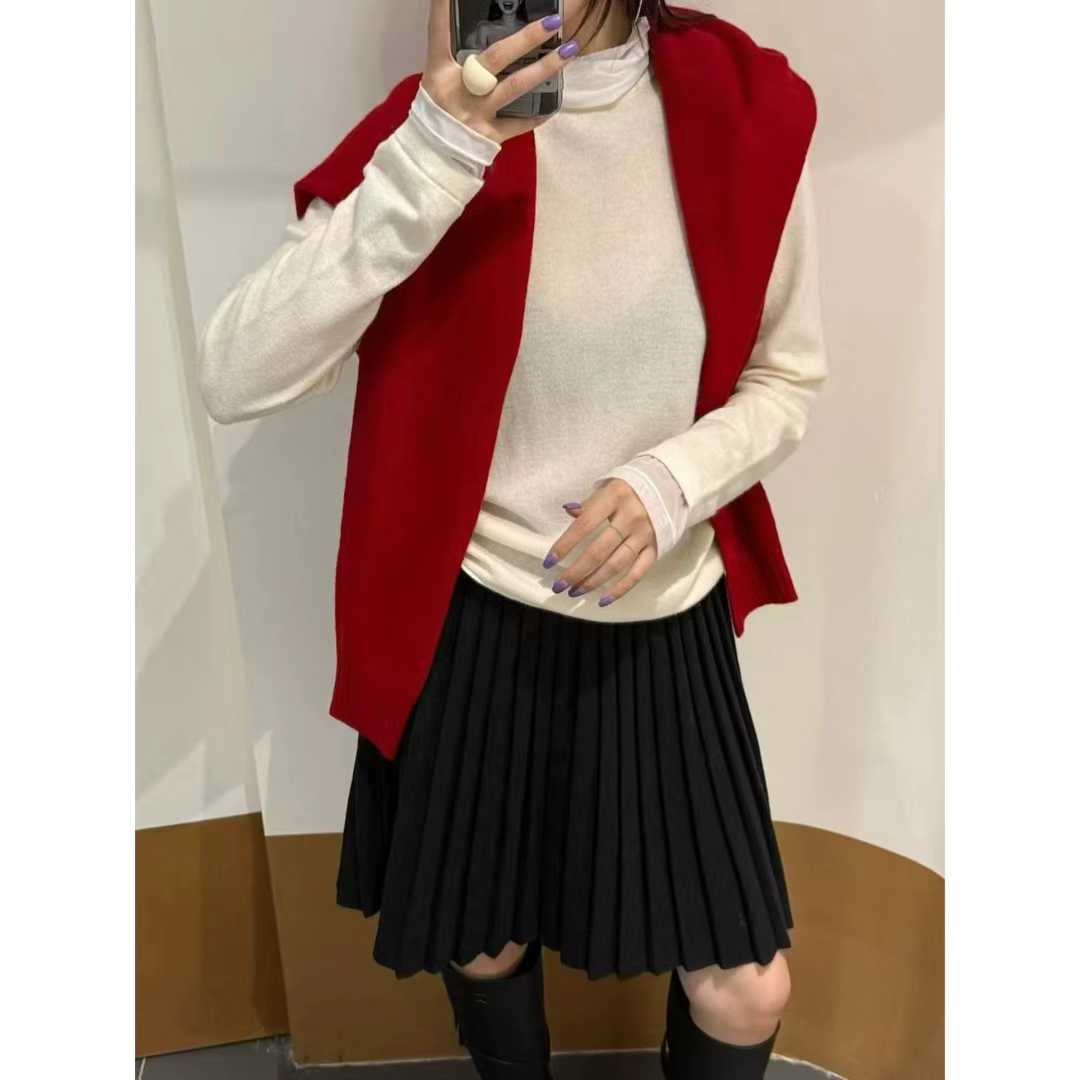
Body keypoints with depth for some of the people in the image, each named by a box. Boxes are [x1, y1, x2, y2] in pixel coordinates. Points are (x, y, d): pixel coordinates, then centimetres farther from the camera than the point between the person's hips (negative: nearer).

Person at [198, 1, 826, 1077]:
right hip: (475, 621, 0)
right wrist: (433, 161, -30)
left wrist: (670, 480, -18)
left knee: (743, 994, 7)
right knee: (481, 949, 19)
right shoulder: (436, 125, -9)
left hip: (662, 623, 1)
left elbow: (786, 377, 2)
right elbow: (235, 378, -20)